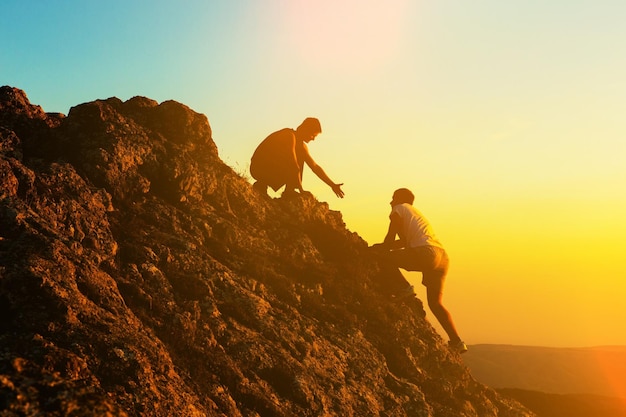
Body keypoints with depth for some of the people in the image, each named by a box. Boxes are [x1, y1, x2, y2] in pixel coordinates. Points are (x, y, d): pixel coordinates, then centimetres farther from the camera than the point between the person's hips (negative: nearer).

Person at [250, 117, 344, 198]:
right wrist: (300, 189, -21)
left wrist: (333, 185, 10)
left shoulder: (301, 146, 11)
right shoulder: (289, 135, -18)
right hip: (259, 167, -9)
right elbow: (293, 164, -23)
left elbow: (315, 167, 15)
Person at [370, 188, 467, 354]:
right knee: (436, 303, 10)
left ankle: (404, 288, -3)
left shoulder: (399, 209, 11)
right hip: (442, 256, 9)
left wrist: (379, 250, 20)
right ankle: (456, 341, 3)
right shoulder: (415, 213, 35)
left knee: (381, 257, -2)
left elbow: (390, 239, 4)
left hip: (426, 253, -9)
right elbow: (406, 241, 33)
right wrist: (381, 247, 33)